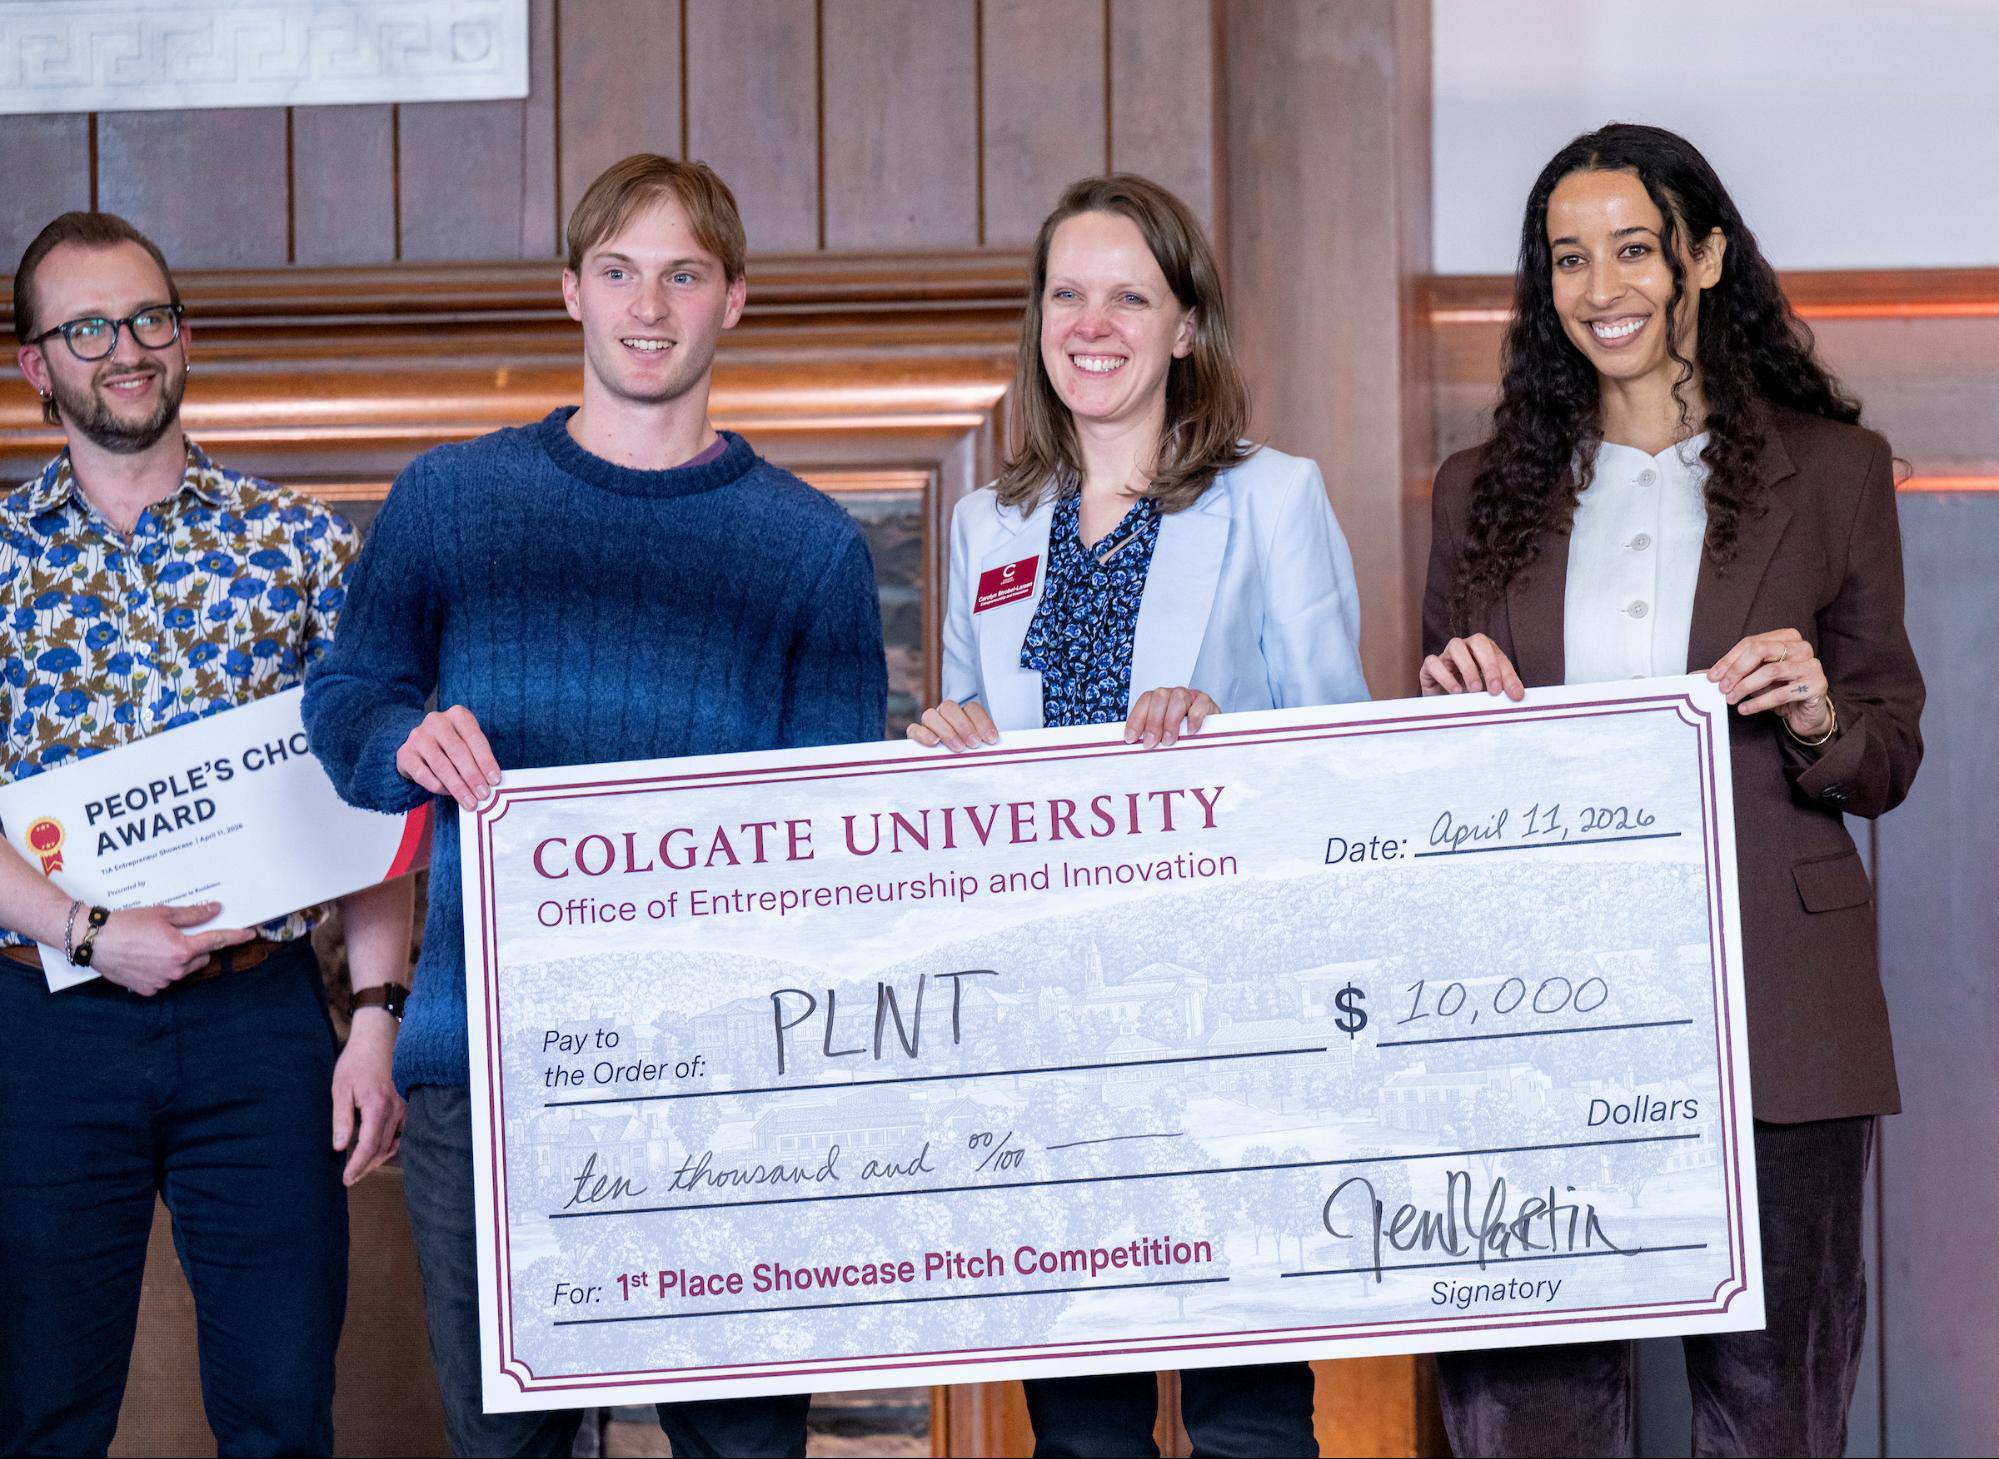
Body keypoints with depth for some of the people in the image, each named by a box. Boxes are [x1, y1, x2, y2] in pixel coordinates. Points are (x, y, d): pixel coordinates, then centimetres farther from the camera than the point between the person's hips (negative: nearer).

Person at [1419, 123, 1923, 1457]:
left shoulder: (1832, 471, 8)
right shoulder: (1484, 492, 13)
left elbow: (1891, 761, 10)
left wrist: (1818, 718, -11)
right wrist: (1459, 713, -4)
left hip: (1768, 996, -1)